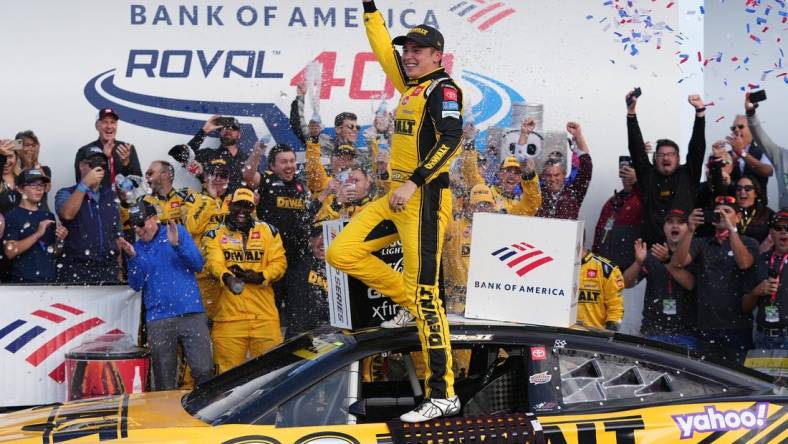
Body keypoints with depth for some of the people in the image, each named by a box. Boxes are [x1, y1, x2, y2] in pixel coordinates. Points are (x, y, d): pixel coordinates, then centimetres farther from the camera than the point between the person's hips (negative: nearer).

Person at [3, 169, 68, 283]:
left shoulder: (48, 216, 12)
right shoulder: (12, 217, -4)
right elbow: (10, 252, -14)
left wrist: (59, 239, -5)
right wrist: (38, 234, -19)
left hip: (50, 279, 5)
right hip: (24, 282, -5)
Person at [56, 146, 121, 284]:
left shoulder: (111, 196, 17)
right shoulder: (66, 194, 5)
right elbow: (67, 214, -19)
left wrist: (119, 270, 11)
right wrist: (85, 184, -15)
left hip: (108, 268, 4)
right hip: (77, 269, -4)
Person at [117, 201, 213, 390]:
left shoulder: (178, 232, 7)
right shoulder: (137, 247, 12)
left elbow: (198, 264, -3)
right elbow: (136, 285, 3)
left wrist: (177, 244, -17)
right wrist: (132, 257, -11)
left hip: (191, 313, -2)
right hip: (158, 320, 2)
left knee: (204, 371, -9)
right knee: (164, 381, 3)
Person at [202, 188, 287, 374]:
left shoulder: (268, 231, 15)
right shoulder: (215, 235, 10)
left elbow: (279, 262, 6)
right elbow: (214, 262, -8)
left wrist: (261, 276, -15)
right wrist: (226, 277, -31)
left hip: (265, 315, 1)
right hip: (228, 315, -1)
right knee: (229, 372, 0)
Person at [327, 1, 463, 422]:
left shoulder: (442, 88, -8)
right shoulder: (411, 85, 17)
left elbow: (450, 138, -21)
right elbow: (383, 49, 29)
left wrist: (414, 182, -25)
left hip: (424, 198, -9)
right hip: (397, 197, 9)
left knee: (423, 293, -12)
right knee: (342, 252, 3)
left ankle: (443, 394, -10)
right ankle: (408, 302, 15)